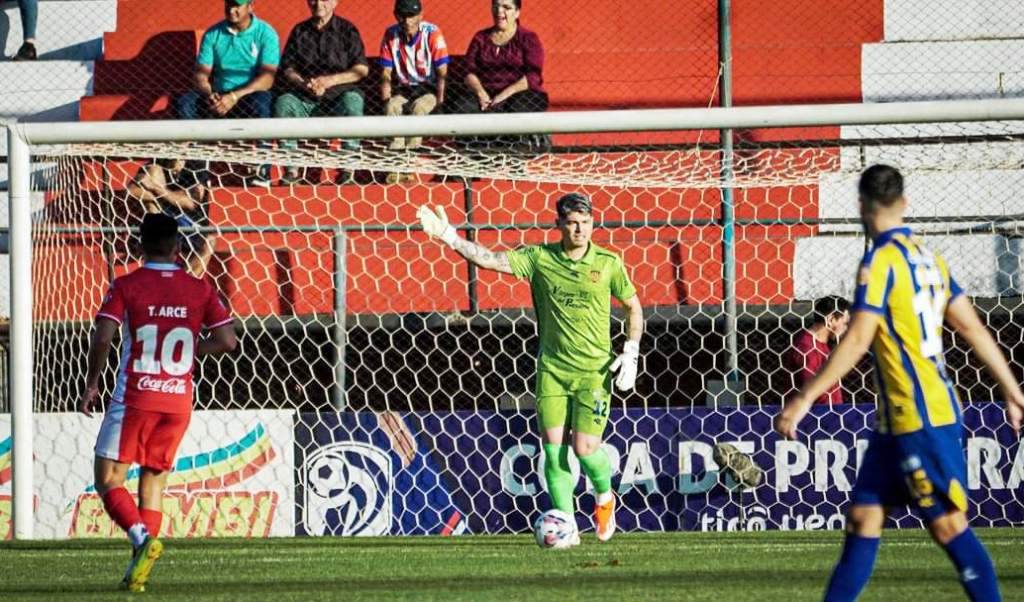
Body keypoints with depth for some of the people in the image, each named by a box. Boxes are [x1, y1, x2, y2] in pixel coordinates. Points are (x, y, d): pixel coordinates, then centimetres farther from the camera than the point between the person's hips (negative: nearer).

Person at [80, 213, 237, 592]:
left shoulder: (126, 286, -3)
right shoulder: (200, 290, 5)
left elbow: (101, 337, -13)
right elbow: (227, 340, 2)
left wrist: (91, 384, 0)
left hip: (135, 399, -4)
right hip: (179, 400, 4)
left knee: (108, 481, 0)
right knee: (153, 482, 11)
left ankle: (142, 537, -25)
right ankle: (139, 571, 3)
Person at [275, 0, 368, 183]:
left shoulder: (347, 30, 8)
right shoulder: (300, 31, 16)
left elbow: (362, 70, 0)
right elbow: (287, 69, 9)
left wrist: (330, 80, -12)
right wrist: (304, 83, -12)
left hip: (339, 94, -2)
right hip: (304, 99, 2)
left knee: (352, 100, -34)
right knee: (283, 102, -27)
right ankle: (291, 167, -28)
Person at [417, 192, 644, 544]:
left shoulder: (608, 263, -1)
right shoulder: (540, 258, -1)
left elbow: (633, 306, 11)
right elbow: (490, 259, -7)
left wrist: (630, 356, 2)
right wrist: (448, 237, -19)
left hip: (594, 370, -2)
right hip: (552, 368, 2)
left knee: (585, 447, -9)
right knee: (554, 447, -4)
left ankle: (605, 496, 23)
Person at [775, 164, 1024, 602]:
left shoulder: (881, 262, -14)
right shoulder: (927, 258, 12)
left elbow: (857, 342, -19)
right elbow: (972, 328, 15)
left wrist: (805, 399, -17)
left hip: (920, 418, -9)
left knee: (948, 525, -6)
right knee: (864, 517, 9)